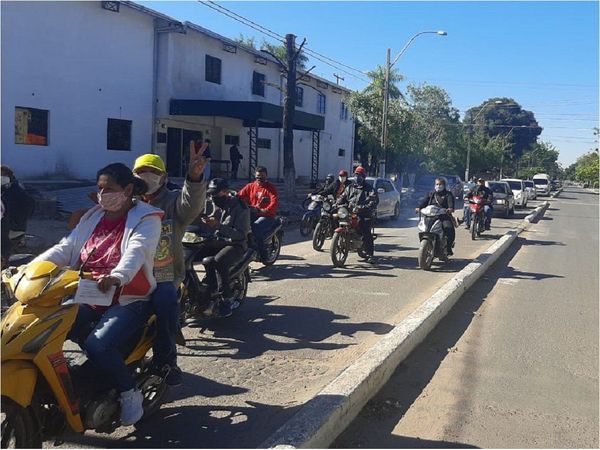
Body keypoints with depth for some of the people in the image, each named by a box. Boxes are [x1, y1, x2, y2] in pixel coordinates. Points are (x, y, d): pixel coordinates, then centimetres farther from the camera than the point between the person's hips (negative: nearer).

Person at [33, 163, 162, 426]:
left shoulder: (146, 219, -5)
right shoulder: (92, 217, 15)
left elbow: (137, 251, -25)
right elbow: (65, 249, 6)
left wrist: (116, 276, -47)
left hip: (128, 300, -7)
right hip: (87, 298, 7)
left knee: (97, 345, -29)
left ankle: (129, 393, -4)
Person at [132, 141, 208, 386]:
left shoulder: (173, 201, 6)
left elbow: (192, 204, -18)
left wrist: (194, 176, -39)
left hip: (164, 278, -3)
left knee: (166, 303, -30)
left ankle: (165, 361, -9)